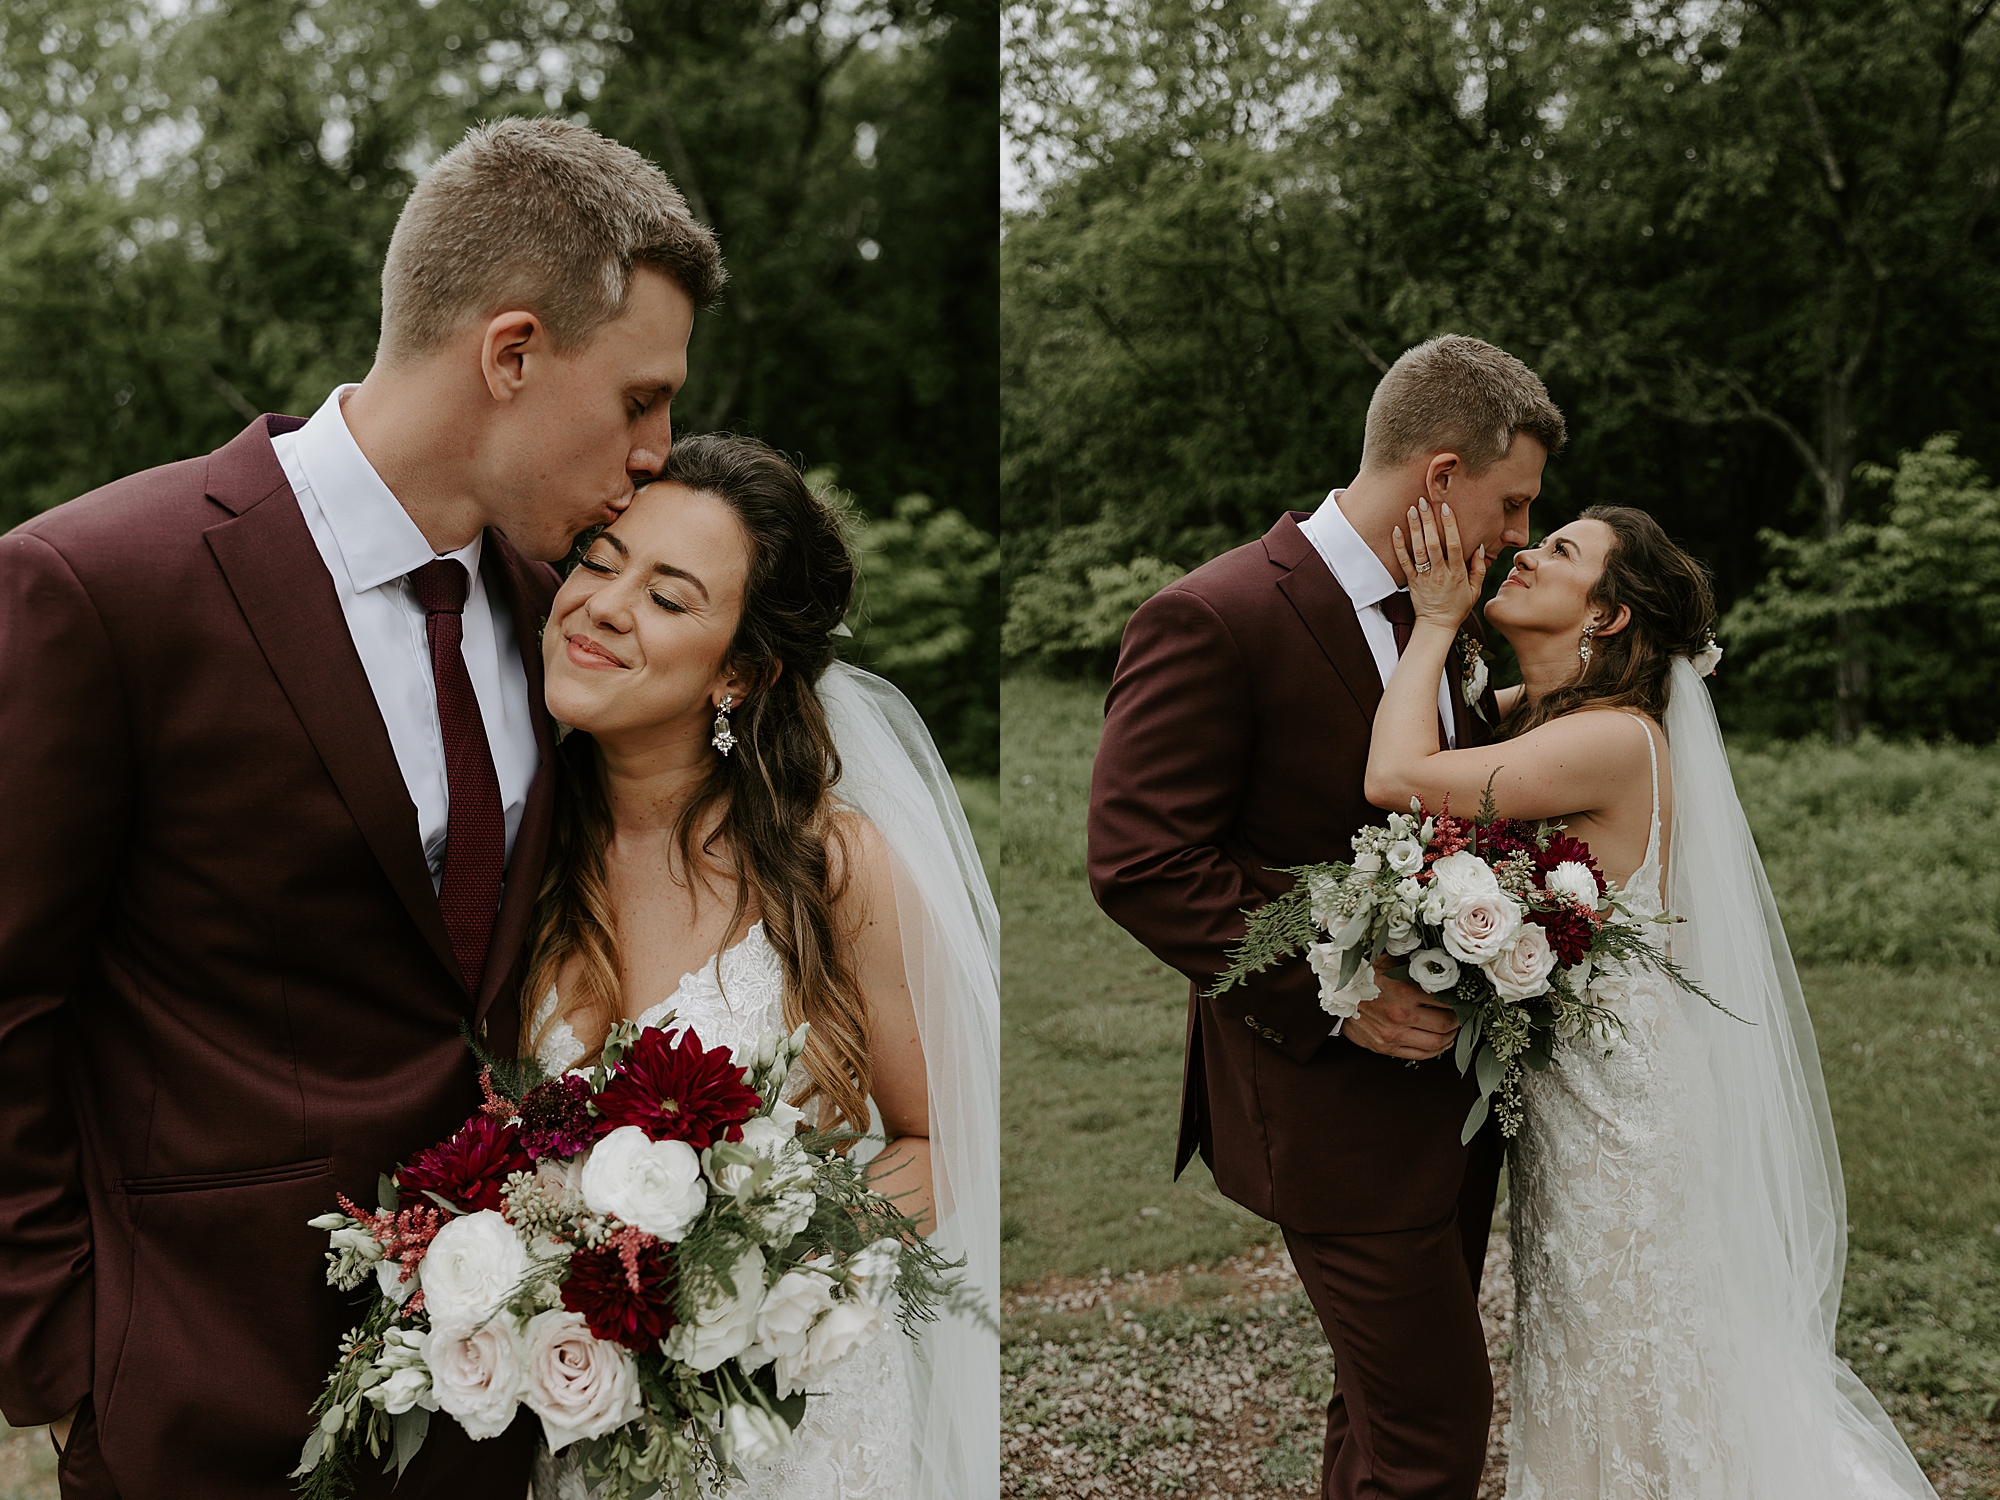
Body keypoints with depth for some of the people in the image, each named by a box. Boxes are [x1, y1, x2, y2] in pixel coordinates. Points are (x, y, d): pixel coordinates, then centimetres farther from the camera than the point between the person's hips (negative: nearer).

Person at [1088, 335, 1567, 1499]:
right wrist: (1335, 992, -25)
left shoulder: (1433, 616, 8)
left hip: (1449, 1084, 8)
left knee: (1392, 1394, 22)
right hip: (1339, 1108, -8)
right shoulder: (1214, 619, -18)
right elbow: (1140, 863, -21)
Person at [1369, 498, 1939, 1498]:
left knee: (1630, 1402, 9)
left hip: (1615, 1113, -9)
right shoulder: (1534, 718, 4)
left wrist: (1437, 618, -21)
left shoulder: (1613, 739, -24)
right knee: (1580, 1371, 23)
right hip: (1565, 1101, 9)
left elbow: (1396, 778, -32)